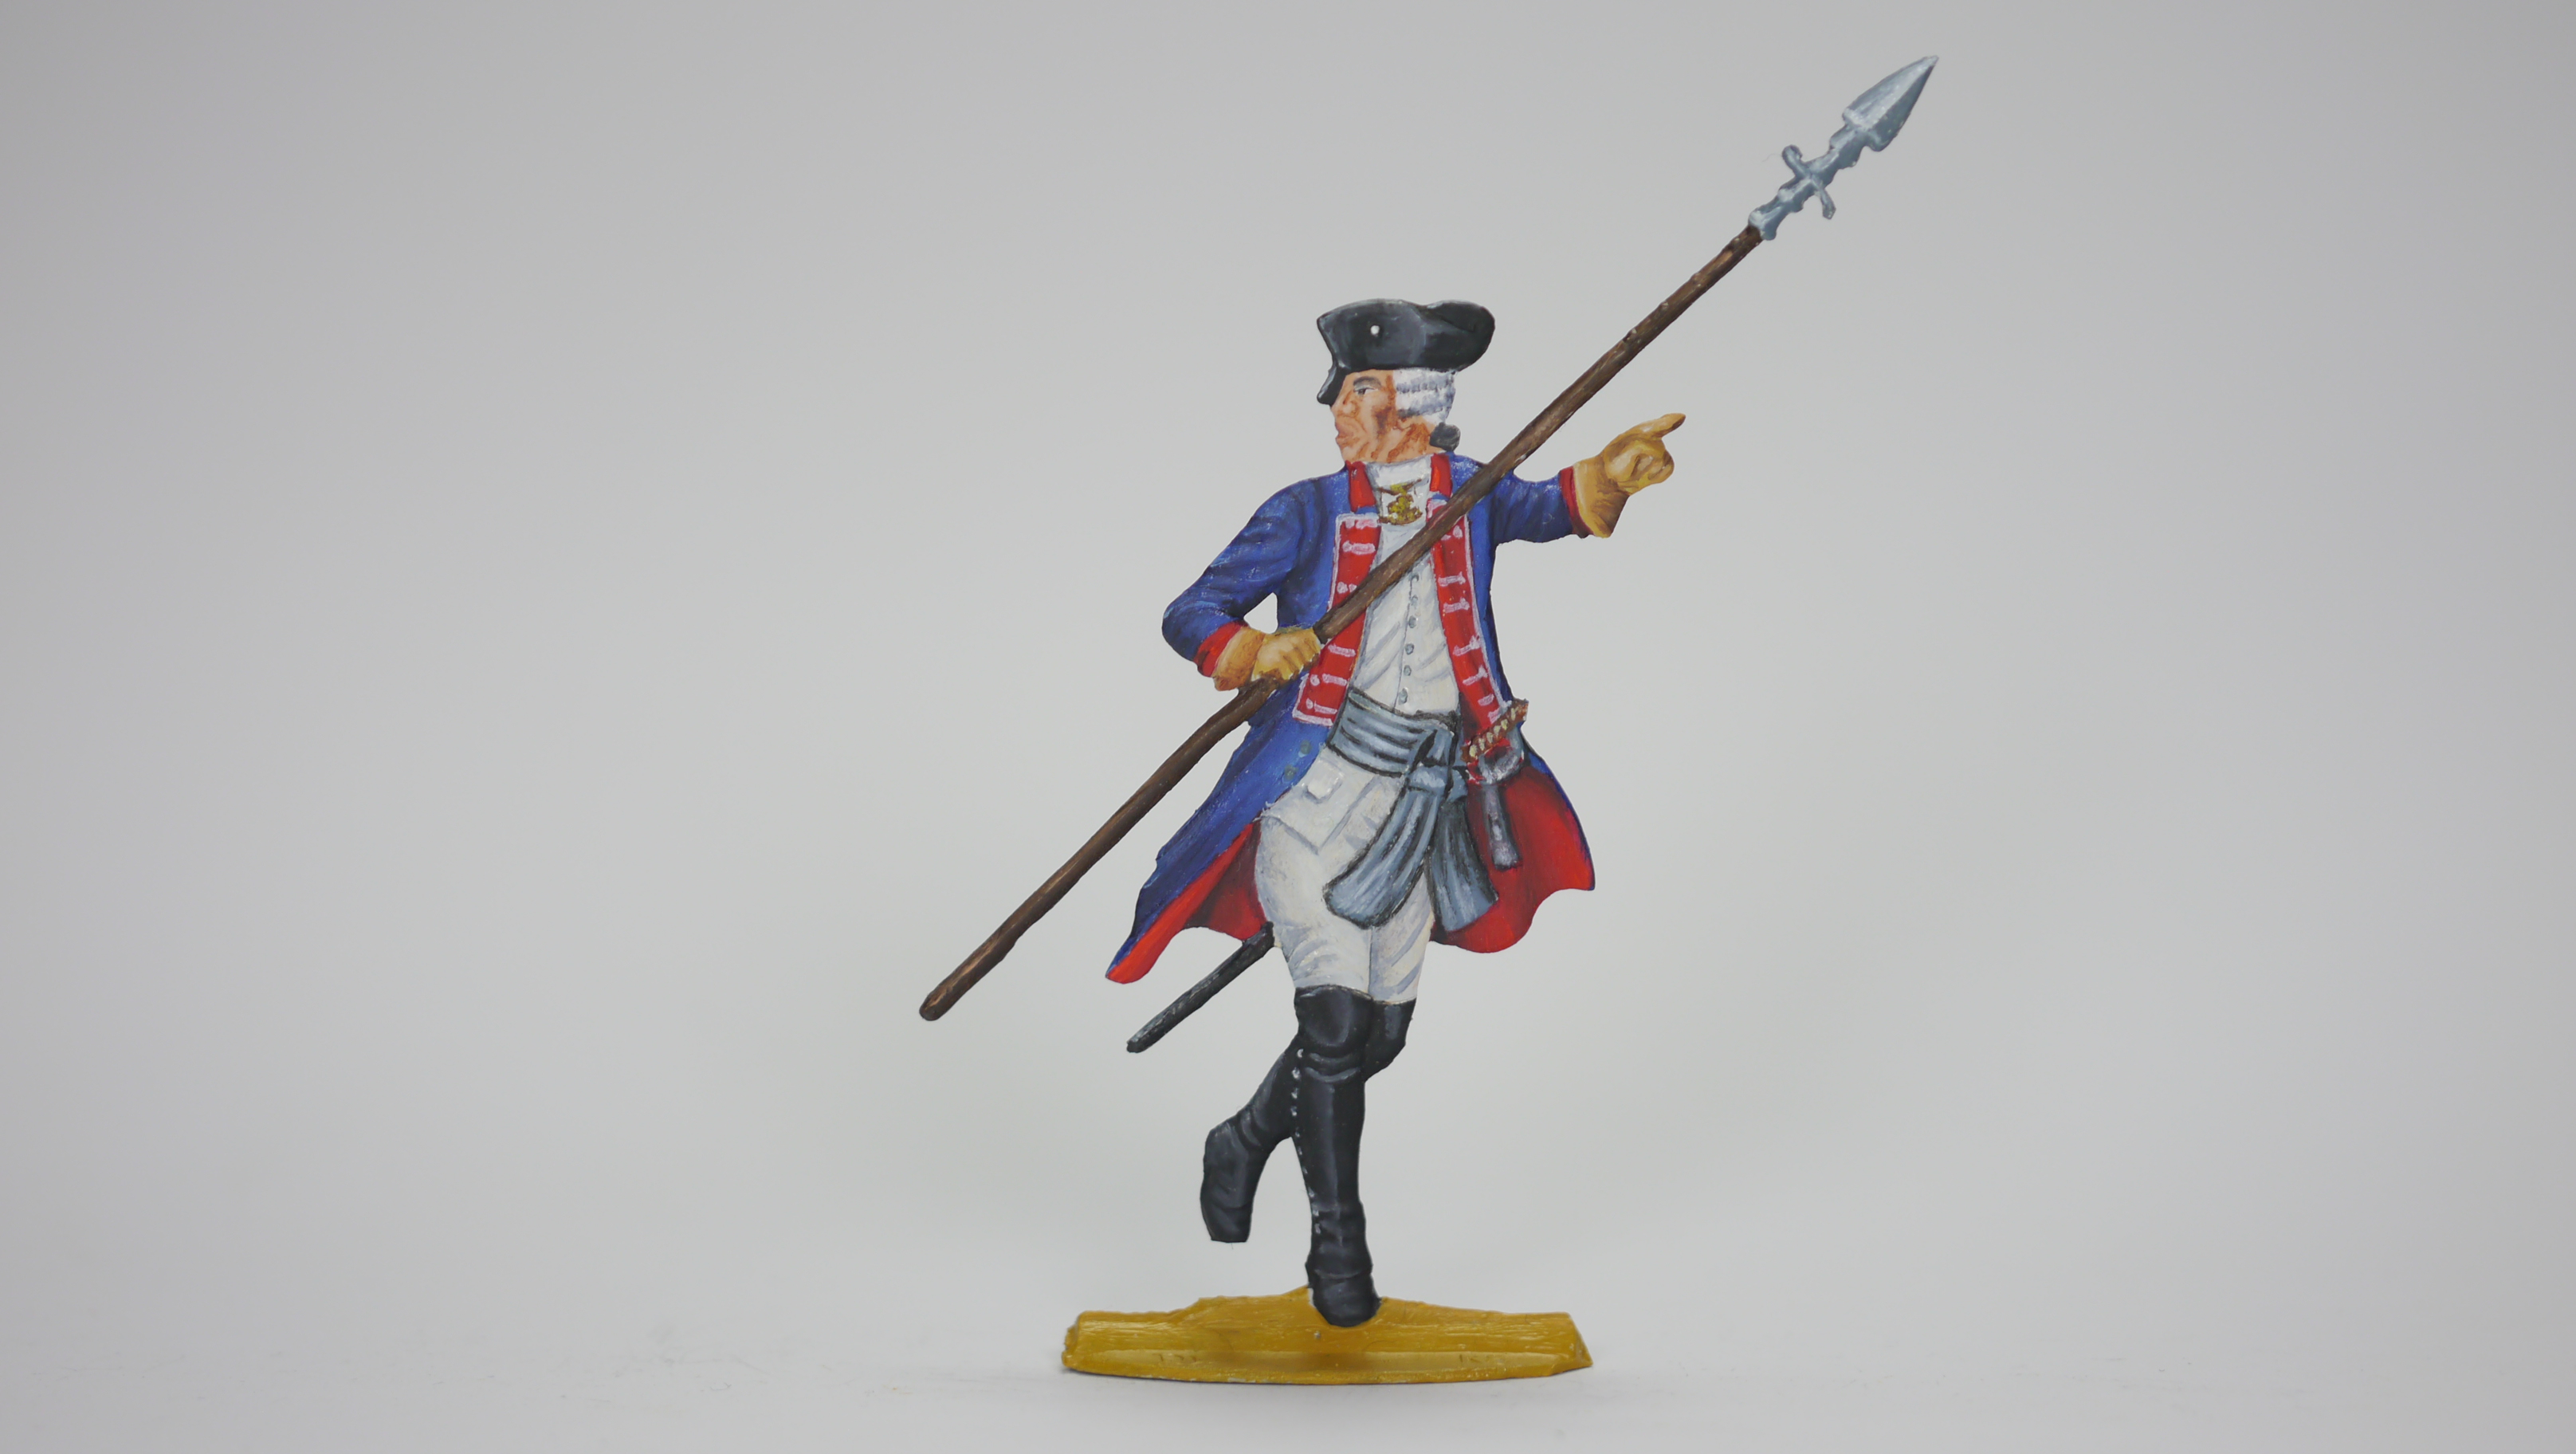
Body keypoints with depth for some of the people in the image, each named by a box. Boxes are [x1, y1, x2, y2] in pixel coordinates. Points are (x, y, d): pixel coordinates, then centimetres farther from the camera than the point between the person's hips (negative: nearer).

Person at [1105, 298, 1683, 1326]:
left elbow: (1546, 510, -16)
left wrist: (1612, 474, -37)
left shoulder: (1468, 496, 4)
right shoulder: (1308, 513, -3)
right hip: (1317, 790, -4)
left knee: (1383, 1029, 10)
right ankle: (1336, 1245, 6)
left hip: (1424, 806, 4)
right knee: (1337, 1017, -11)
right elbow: (1190, 613, -6)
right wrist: (1258, 650, -27)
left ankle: (1245, 1142, 36)